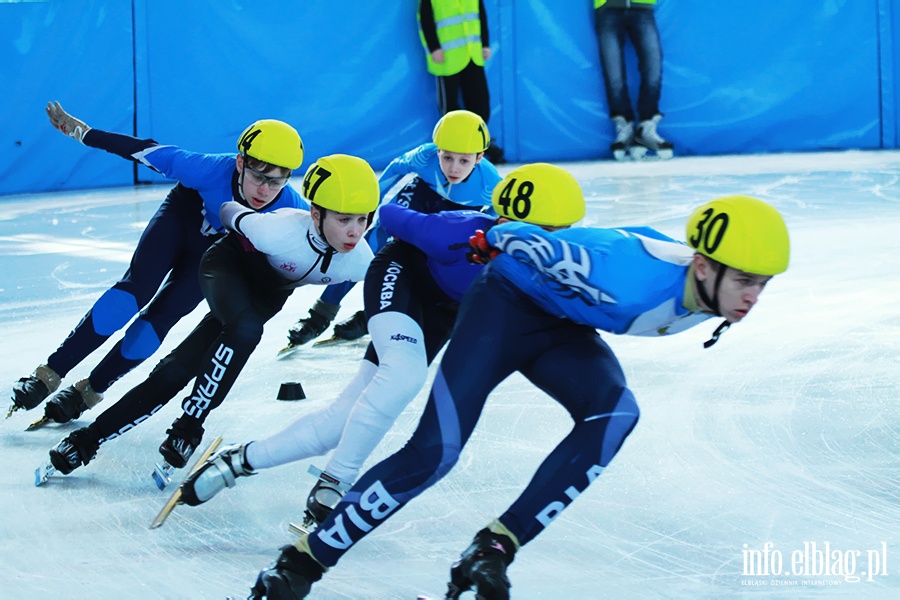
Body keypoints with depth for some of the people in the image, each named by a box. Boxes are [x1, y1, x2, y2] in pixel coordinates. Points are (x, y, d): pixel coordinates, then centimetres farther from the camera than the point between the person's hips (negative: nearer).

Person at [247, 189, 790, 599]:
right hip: (509, 300, -7)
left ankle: (492, 553, -17)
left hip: (562, 325, 7)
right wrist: (494, 240, -2)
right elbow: (530, 245, -23)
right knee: (435, 451, -16)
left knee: (615, 413, -22)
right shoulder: (634, 277, -39)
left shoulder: (719, 289, -15)